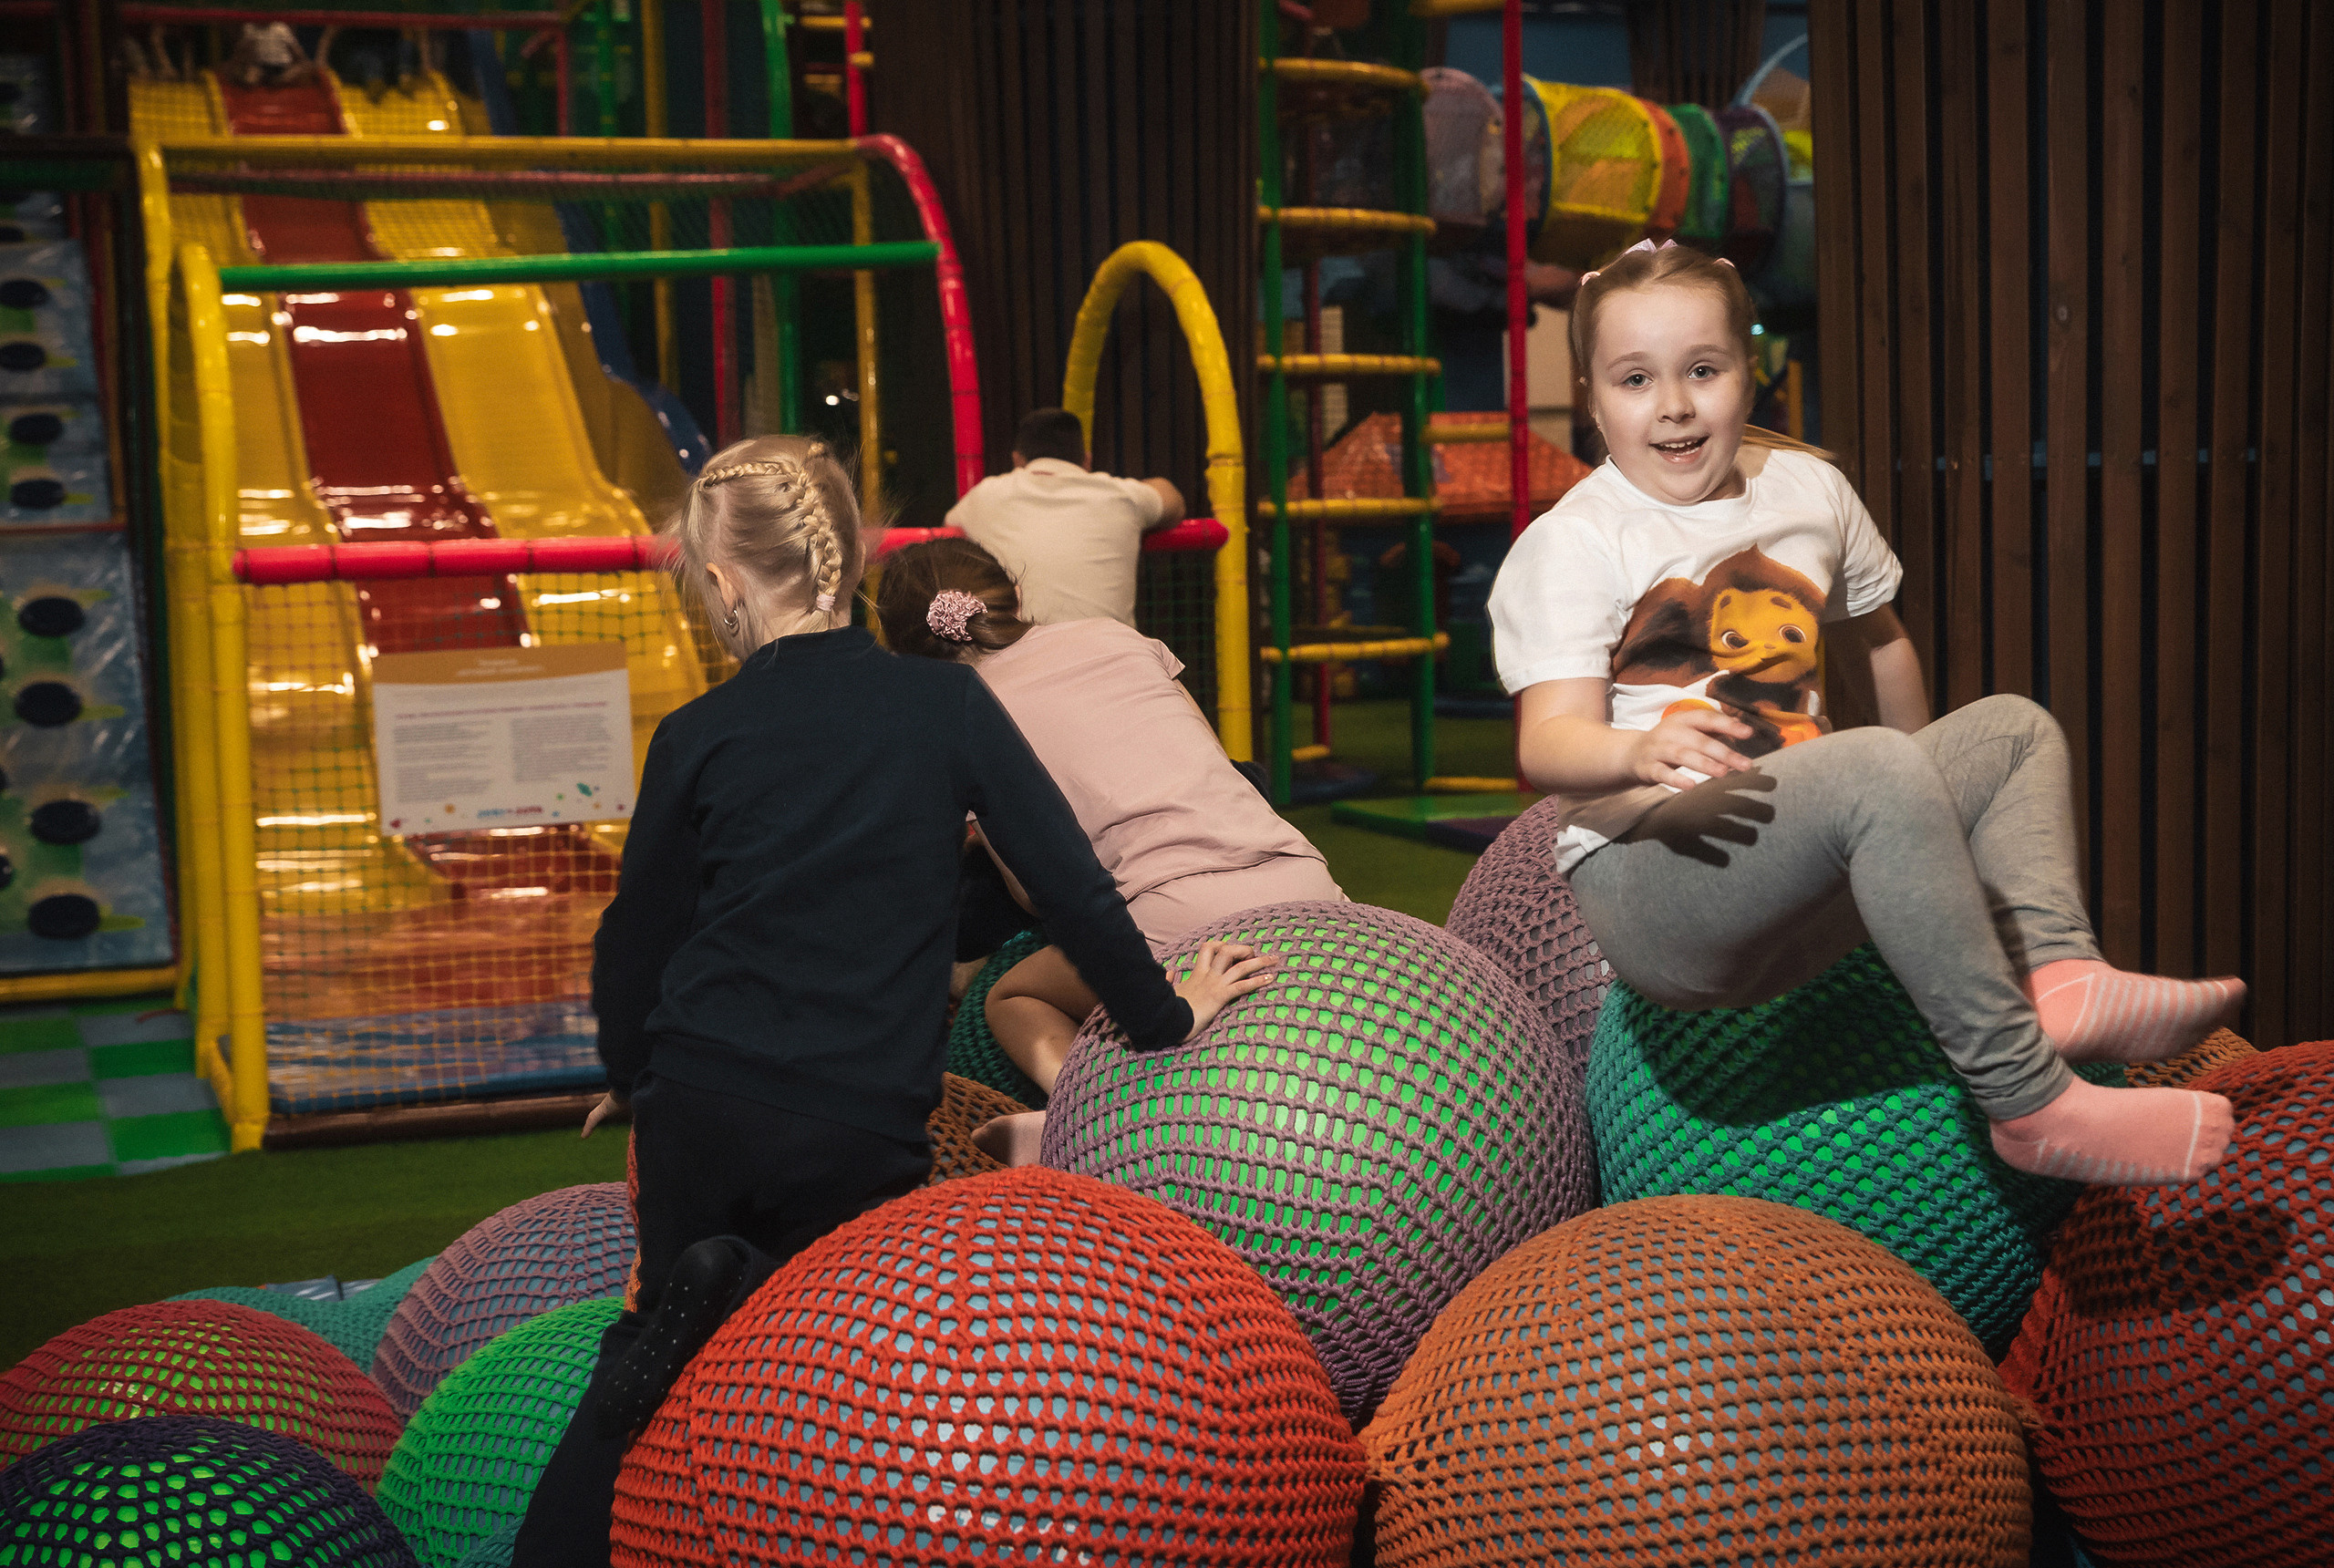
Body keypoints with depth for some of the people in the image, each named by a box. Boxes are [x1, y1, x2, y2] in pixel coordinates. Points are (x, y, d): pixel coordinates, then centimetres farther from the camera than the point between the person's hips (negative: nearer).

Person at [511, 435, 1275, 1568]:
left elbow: (637, 936, 11)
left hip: (700, 1111, 1)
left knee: (682, 1316, 21)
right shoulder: (946, 702, 0)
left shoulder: (698, 737, 1)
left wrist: (631, 1077, 28)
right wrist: (1161, 1018, 14)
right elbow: (1067, 878, 1)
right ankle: (734, 1312, -16)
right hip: (863, 1128, -1)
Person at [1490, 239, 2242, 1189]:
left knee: (2014, 729, 9)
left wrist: (1933, 818, 39)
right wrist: (1642, 751, -40)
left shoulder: (1808, 489, 13)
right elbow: (1549, 742, -17)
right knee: (1879, 768, -31)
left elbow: (1873, 641, 30)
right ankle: (2028, 1101, -31)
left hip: (1803, 888, 8)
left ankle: (2054, 970, -17)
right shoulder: (1570, 546, -7)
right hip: (1648, 879, -8)